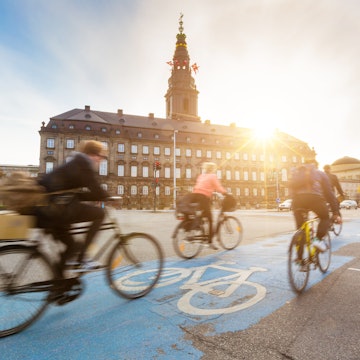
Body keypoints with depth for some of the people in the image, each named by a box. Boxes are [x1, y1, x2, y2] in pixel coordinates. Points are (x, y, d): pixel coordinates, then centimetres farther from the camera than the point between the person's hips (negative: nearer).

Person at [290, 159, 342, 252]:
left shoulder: (296, 172, 36)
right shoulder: (320, 173, 28)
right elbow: (329, 193, 25)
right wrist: (336, 213, 27)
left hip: (297, 198, 3)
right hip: (314, 197, -2)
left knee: (300, 225, 22)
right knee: (325, 218, 26)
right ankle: (318, 239, 3)